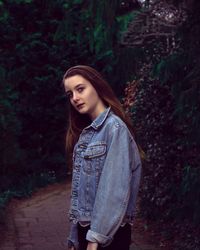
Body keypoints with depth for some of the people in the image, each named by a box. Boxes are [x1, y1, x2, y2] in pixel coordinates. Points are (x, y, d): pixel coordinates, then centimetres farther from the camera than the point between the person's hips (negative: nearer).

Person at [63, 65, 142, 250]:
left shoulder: (114, 127, -12)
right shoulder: (85, 132, 11)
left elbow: (115, 189, -18)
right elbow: (79, 188, 10)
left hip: (107, 233, -7)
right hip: (85, 229, 7)